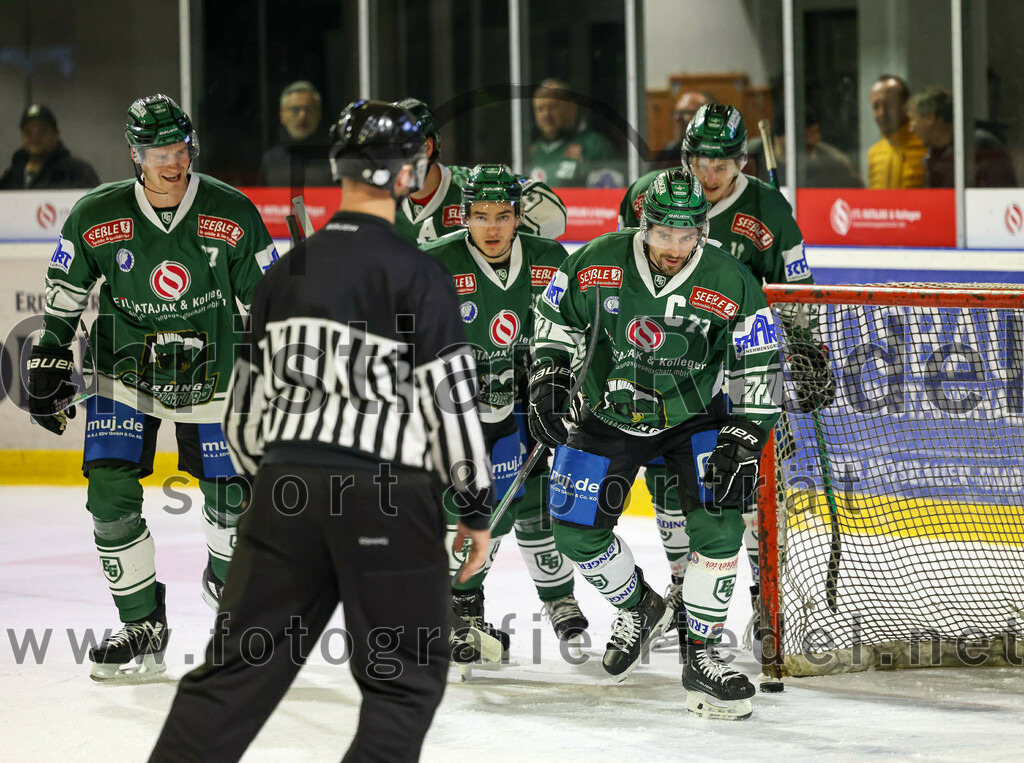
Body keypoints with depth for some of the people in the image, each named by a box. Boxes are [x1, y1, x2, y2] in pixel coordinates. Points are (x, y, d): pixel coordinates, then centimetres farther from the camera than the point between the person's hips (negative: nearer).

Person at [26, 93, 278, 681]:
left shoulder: (232, 215, -11)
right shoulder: (96, 217, -12)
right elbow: (64, 300, 1)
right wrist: (49, 365, -2)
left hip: (210, 373, 0)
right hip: (125, 369, 0)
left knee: (232, 498, 3)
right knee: (111, 495, -13)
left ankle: (228, 578, 38)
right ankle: (143, 627, 0)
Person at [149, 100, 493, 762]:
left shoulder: (288, 272, 10)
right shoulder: (418, 275, -7)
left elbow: (250, 392, 15)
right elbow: (449, 397, -9)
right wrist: (476, 507, -2)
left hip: (289, 484, 5)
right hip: (387, 497, -5)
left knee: (241, 662, 9)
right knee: (406, 676, 5)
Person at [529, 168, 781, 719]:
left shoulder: (731, 282, -19)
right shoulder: (597, 263, -16)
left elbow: (759, 369, -13)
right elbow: (555, 319, 3)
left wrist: (745, 442, -19)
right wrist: (548, 380, -6)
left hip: (697, 418, -2)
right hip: (610, 417, 2)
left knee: (718, 524, -19)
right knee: (576, 533, -2)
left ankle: (701, 657, -6)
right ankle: (638, 609, 28)